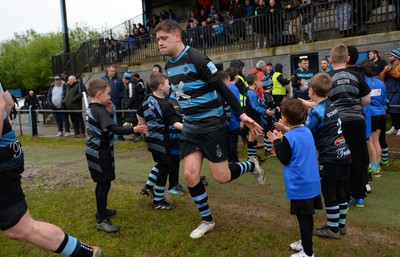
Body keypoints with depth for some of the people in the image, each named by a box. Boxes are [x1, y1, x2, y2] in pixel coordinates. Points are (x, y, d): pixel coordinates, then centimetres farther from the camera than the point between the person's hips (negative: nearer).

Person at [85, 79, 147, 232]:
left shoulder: (91, 109, 10)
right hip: (101, 153, -10)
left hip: (94, 152, 10)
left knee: (101, 183, 21)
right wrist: (133, 130, -38)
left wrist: (110, 113, 2)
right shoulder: (100, 111, -21)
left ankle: (101, 211, 35)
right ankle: (102, 221, 0)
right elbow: (114, 129, -32)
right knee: (104, 184, -5)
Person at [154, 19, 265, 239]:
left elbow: (222, 88, -17)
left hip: (212, 125, -7)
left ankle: (251, 165, 30)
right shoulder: (169, 66, 8)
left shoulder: (195, 58, -17)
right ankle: (207, 220, 22)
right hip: (190, 127, 7)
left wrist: (241, 114, -19)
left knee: (221, 177, -2)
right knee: (190, 175, 0)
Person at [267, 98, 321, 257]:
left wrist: (277, 142, -3)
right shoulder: (306, 131, 5)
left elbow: (284, 159, -11)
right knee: (306, 216, 21)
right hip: (311, 183, 8)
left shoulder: (289, 137, -19)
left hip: (300, 186, -8)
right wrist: (287, 130, 12)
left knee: (303, 218, 2)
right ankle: (306, 242, 37)